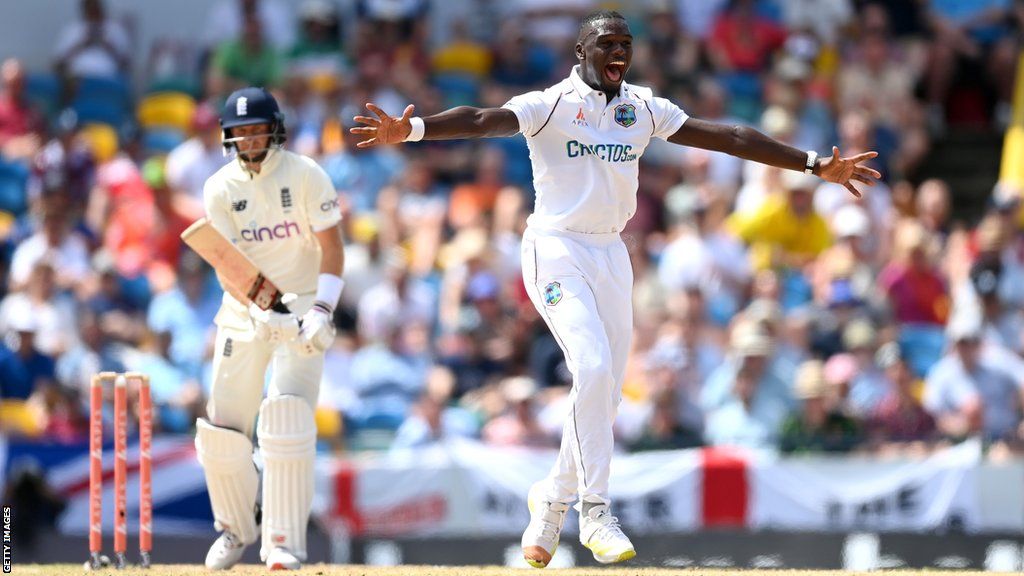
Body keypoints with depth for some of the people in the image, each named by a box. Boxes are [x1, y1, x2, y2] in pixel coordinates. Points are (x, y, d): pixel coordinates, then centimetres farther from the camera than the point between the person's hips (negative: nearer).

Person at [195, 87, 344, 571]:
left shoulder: (304, 175, -9)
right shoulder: (221, 187, -4)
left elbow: (331, 246, -10)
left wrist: (321, 310, -24)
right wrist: (262, 310, -29)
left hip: (303, 305, -3)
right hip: (244, 309, 3)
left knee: (286, 416, -19)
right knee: (221, 426, 0)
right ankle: (237, 529, 24)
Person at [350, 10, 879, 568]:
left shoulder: (645, 110, 8)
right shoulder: (552, 105, -9)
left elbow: (730, 137, 9)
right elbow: (482, 120, -24)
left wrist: (815, 165, 8)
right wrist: (410, 130, -42)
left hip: (611, 255, 6)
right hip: (555, 249, -6)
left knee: (605, 392, 5)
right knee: (593, 366, -22)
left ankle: (553, 499, 26)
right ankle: (594, 511, -19)